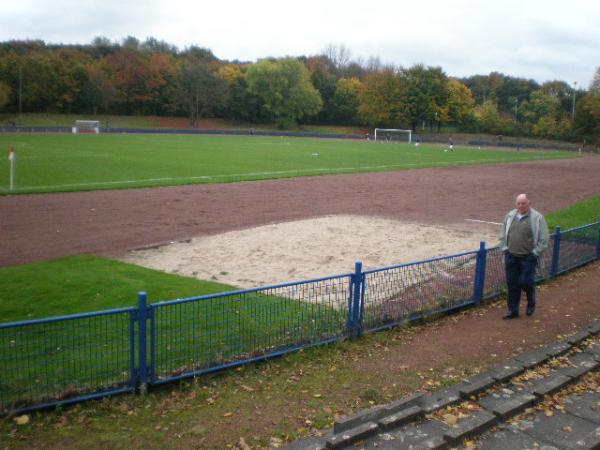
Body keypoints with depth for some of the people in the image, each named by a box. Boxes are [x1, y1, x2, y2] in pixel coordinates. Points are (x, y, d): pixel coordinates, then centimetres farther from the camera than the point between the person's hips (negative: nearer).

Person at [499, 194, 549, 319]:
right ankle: (513, 310, 18)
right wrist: (504, 248, 9)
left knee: (526, 282, -2)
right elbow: (503, 234, 18)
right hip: (511, 256, 4)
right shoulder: (510, 216, 8)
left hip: (528, 257, -4)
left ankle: (531, 304, 28)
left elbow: (544, 239, -5)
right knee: (512, 284, 7)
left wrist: (535, 252, -8)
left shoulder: (537, 218, -5)